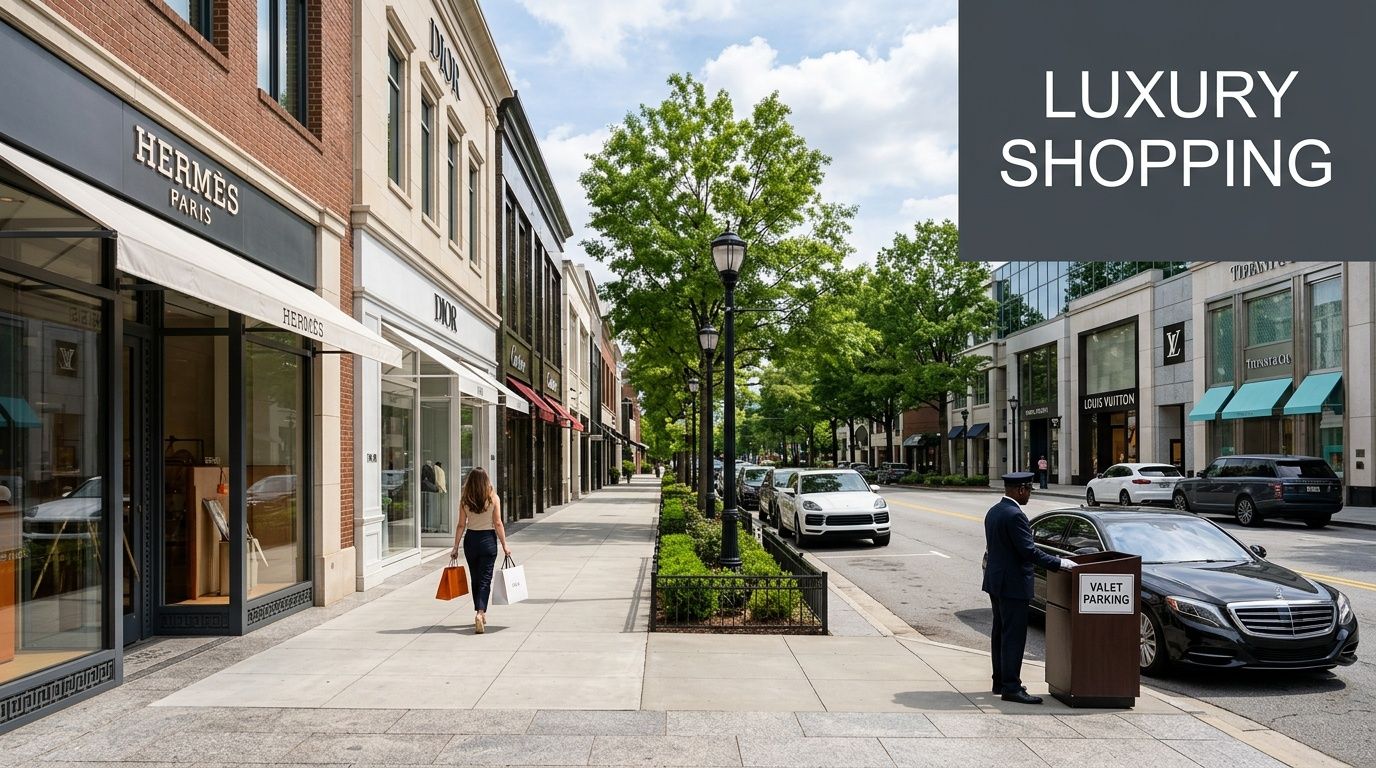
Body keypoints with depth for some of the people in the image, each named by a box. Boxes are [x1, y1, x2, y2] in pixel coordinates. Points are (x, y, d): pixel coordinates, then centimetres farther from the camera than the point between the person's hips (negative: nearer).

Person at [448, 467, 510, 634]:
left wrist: (455, 547, 5)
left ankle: (480, 614, 25)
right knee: (485, 579, -1)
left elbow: (461, 525, -2)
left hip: (470, 540, 2)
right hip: (488, 539, -2)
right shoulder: (493, 498, -7)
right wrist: (504, 545, 0)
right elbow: (498, 523, -7)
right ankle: (480, 613, -20)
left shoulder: (465, 499, -3)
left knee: (475, 579, 16)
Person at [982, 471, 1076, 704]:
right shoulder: (1015, 515, -20)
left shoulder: (993, 512, 11)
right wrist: (1059, 563, -17)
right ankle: (1011, 687, -5)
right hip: (1012, 584, -10)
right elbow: (1028, 551, -22)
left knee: (1000, 632, 15)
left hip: (996, 581, 10)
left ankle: (1000, 681, 23)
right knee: (1014, 635, -6)